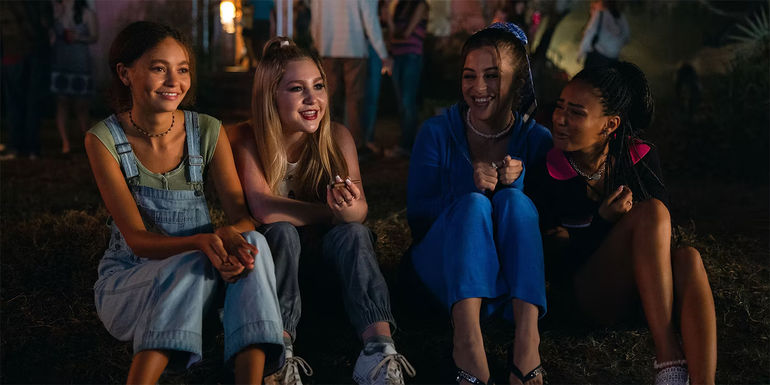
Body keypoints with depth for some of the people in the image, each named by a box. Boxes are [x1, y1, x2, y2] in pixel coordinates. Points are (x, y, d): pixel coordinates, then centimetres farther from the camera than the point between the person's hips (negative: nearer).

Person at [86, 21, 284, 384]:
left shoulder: (208, 131, -3)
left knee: (253, 245, -29)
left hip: (193, 277, 3)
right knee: (194, 265, -35)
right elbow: (137, 239, -17)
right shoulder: (104, 139, -11)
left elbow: (242, 215, -8)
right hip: (126, 283, -3)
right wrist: (201, 241, -37)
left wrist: (230, 234, -35)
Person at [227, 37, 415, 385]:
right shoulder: (247, 140, -16)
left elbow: (360, 209, -20)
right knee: (283, 232, -33)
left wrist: (349, 208, -45)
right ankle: (280, 356, -39)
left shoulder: (337, 138, -9)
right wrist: (335, 211, -24)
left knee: (354, 232, -28)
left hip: (328, 253, 2)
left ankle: (379, 351, -42)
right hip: (271, 252, -2)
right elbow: (264, 209, -28)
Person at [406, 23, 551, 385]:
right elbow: (416, 215, -5)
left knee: (513, 200, -27)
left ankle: (527, 334, -44)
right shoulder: (437, 133, 0)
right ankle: (467, 338, -51)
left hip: (513, 274, 1)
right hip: (445, 270, -1)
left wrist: (517, 184, -18)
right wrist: (469, 187, -22)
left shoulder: (536, 139, 3)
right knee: (473, 204, -30)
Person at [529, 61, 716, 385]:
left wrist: (576, 240, -12)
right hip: (590, 293, -3)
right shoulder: (548, 175, -10)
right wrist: (603, 223, -23)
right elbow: (551, 261, -9)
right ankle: (667, 353, -33)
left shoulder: (640, 157, -2)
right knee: (650, 212, -28)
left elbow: (660, 233, 0)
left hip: (647, 291, 4)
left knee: (687, 258, -32)